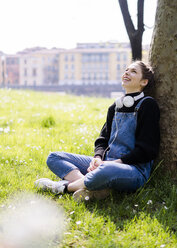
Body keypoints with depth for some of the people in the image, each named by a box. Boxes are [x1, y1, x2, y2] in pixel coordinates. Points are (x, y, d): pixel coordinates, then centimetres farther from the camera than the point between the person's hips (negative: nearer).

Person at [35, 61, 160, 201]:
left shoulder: (148, 105, -3)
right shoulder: (115, 106, 18)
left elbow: (147, 150, -10)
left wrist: (116, 162, -16)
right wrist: (98, 158, -4)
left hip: (135, 169, -8)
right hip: (107, 162, 8)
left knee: (107, 170, -44)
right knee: (54, 157, 0)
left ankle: (65, 186, -18)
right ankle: (94, 188, -26)